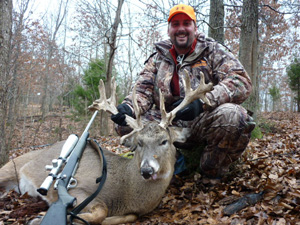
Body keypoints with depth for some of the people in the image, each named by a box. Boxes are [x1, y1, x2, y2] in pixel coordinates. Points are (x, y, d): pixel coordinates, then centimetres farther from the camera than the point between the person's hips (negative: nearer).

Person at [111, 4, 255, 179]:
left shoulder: (213, 51, 3)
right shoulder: (158, 58, 14)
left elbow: (241, 81, -12)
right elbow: (143, 89, 4)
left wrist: (202, 102, -30)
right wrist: (128, 107, -21)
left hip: (202, 123, -2)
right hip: (168, 124, 3)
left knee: (231, 115, -34)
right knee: (126, 124, -15)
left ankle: (212, 172, -8)